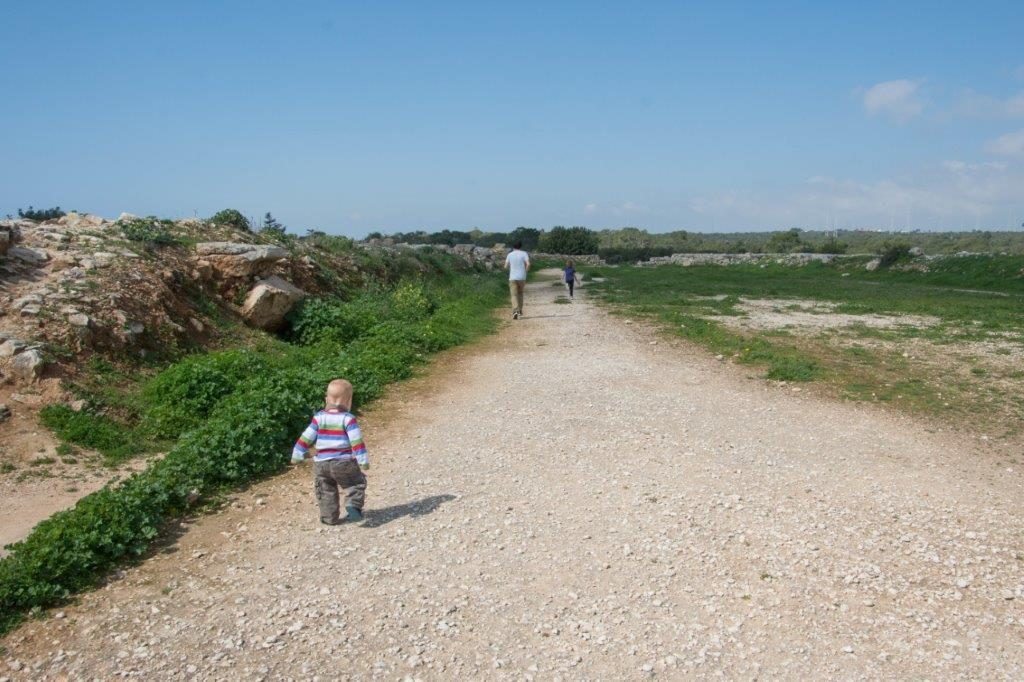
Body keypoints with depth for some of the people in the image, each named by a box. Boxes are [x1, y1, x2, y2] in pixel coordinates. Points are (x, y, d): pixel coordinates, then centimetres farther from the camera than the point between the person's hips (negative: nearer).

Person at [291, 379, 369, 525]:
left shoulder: (319, 418, 1)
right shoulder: (348, 419, -9)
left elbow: (306, 437, 2)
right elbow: (356, 441, -12)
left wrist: (297, 455, 11)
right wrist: (363, 460, -9)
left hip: (321, 463, 3)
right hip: (343, 462, -3)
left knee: (326, 491, 16)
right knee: (356, 484, 12)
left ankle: (329, 517, 17)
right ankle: (353, 505, -9)